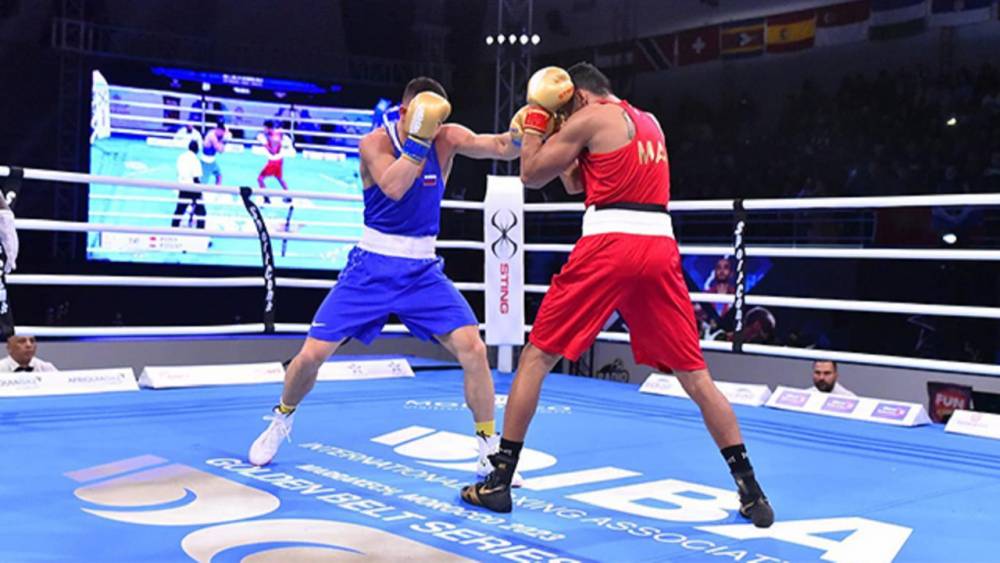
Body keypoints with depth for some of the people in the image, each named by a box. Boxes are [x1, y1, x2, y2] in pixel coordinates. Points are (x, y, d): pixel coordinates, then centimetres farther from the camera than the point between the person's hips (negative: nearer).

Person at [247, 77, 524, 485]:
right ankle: (281, 420, 27)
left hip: (423, 270, 2)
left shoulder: (447, 138, -5)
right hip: (372, 267, -2)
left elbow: (504, 148, -17)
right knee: (312, 354, -3)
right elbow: (393, 188, -31)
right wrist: (418, 139, -36)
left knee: (472, 348, -15)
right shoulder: (375, 142, -12)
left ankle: (489, 448, -1)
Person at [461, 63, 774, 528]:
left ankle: (499, 480, 9)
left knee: (535, 357, 7)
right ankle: (751, 492, 9)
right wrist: (555, 134, 28)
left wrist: (536, 120, 19)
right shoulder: (649, 122, 24)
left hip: (609, 244, -5)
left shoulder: (590, 117, 3)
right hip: (659, 246, 6)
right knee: (695, 376, 10)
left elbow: (531, 174, 8)